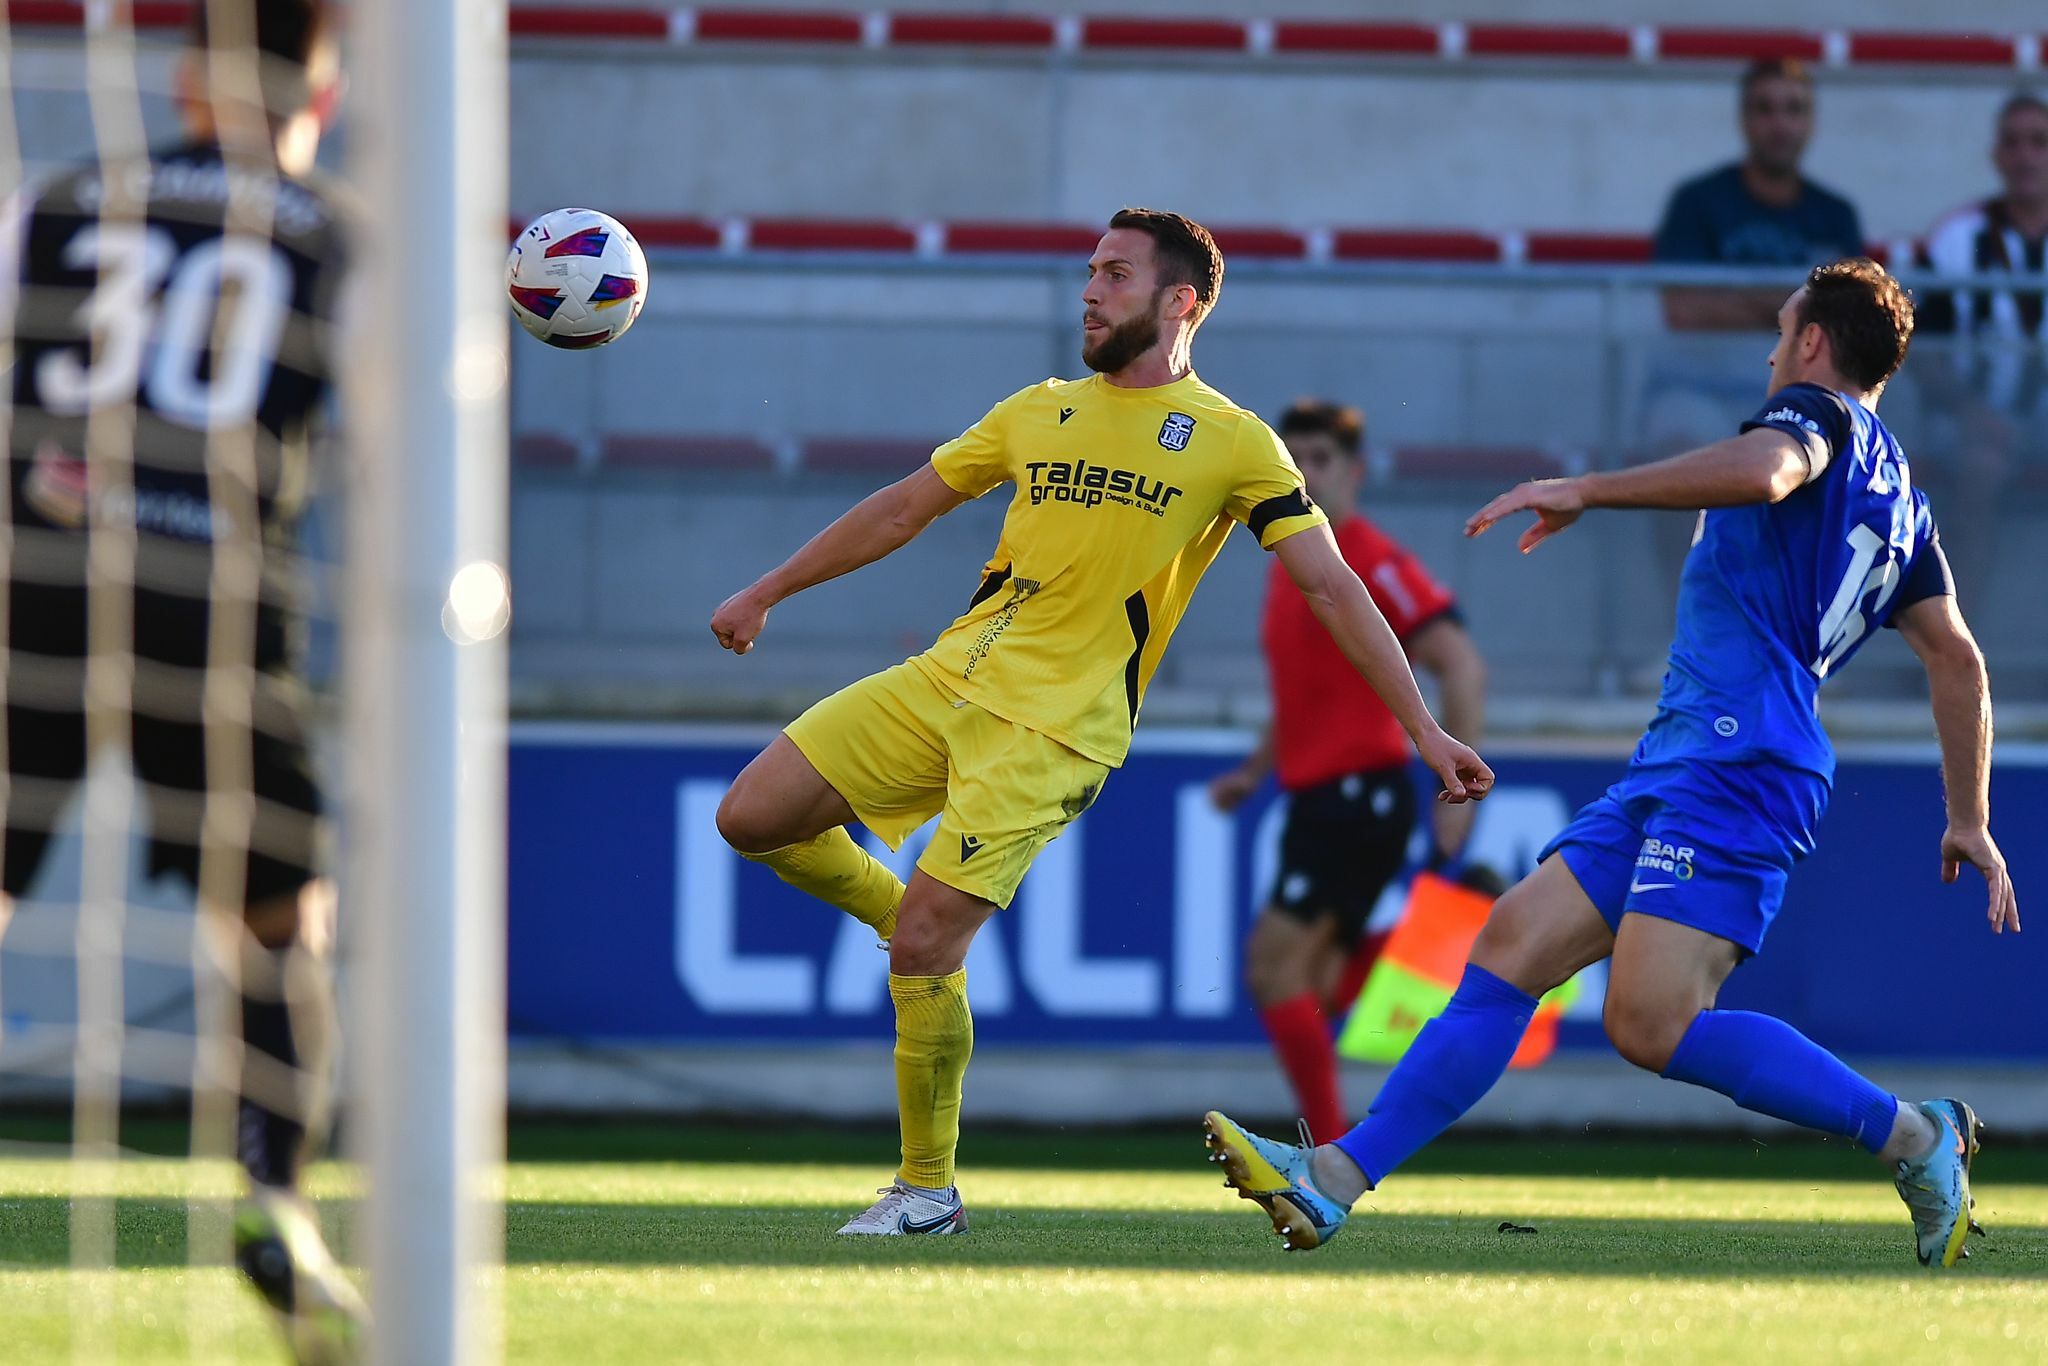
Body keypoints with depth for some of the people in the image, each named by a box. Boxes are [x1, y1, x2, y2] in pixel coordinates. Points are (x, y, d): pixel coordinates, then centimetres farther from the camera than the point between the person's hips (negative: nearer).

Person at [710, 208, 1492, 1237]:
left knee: (920, 942, -17)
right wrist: (764, 594, 25)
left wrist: (1424, 730, -5)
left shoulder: (1233, 444, 1)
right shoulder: (1039, 413, 15)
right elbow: (903, 510, 23)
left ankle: (929, 1191, -1)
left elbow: (1331, 587, 0)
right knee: (750, 820, -2)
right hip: (946, 679, 6)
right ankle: (922, 921, 21)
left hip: (1057, 728, -6)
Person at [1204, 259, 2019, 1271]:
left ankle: (1912, 1137, -9)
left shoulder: (1820, 412, -2)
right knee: (1511, 947, 2)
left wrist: (1588, 490, -24)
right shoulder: (1899, 499, 26)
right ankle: (1333, 1182, -3)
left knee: (1654, 1025, -20)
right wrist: (1970, 822, 29)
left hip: (1732, 762, -10)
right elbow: (1958, 660, 27)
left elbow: (1763, 470, -26)